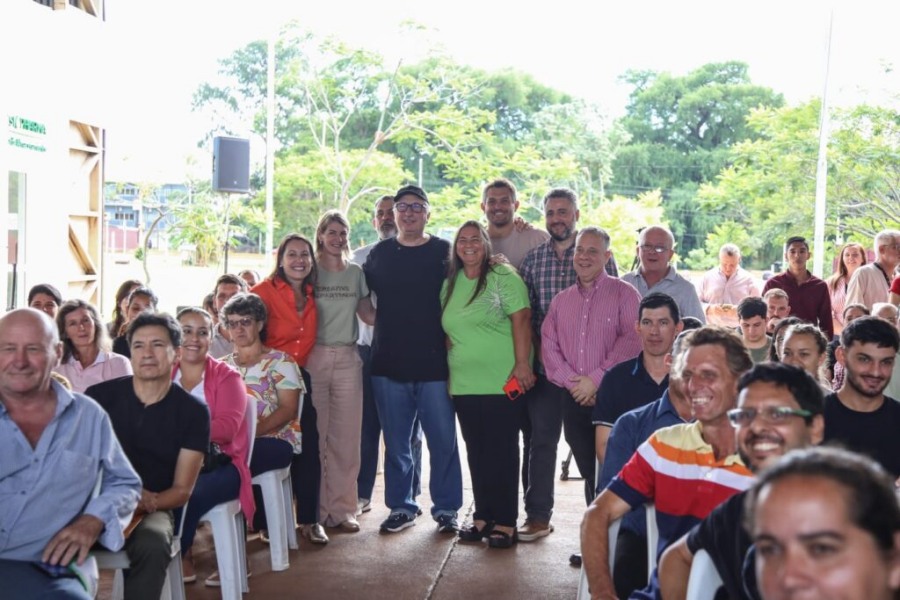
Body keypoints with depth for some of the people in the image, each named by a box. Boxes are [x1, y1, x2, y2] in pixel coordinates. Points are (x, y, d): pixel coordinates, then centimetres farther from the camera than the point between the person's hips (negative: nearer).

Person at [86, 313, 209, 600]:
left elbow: (182, 490, 1)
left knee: (152, 545, -35)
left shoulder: (193, 411, 0)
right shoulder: (99, 396, 1)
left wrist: (146, 503, -21)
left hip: (153, 509, 0)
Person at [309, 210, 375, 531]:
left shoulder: (356, 273, 11)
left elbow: (370, 315, 14)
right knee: (314, 435, 0)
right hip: (314, 357, -3)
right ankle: (315, 508, 10)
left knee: (346, 437, 5)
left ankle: (341, 507, 14)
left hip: (347, 359, 3)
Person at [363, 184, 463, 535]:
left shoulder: (444, 252, 2)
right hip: (389, 364, 2)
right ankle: (401, 507, 22)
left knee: (443, 440, 2)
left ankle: (446, 508, 15)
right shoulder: (379, 253, 9)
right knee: (396, 443, 10)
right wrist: (378, 321, 6)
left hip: (434, 363, -2)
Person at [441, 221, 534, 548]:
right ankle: (483, 516, 22)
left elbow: (521, 319, -14)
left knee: (502, 452, 0)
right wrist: (450, 367, 16)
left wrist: (522, 364, -20)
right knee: (476, 452, 12)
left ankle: (505, 523, 8)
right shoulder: (449, 284, 13)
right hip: (464, 384, 6)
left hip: (501, 382, -6)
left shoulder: (504, 277, -6)